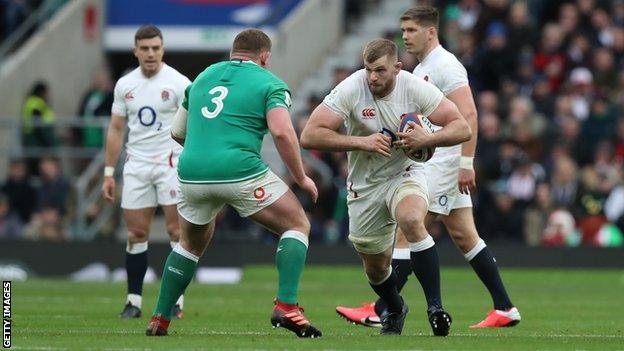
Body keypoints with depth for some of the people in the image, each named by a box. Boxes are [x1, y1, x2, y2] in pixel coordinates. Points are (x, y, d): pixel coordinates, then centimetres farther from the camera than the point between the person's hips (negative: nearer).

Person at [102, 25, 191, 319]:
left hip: (170, 162, -4)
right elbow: (116, 129, 14)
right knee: (136, 234, 3)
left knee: (176, 230, -7)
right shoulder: (125, 85, 8)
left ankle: (177, 300, -3)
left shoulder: (178, 83, -5)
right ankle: (134, 301, 8)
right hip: (136, 165, 4)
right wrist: (109, 172, 10)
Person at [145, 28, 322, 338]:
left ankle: (159, 319, 27)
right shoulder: (268, 83, 5)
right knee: (297, 225, 11)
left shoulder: (203, 77, 21)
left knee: (191, 244, 29)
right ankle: (286, 306, -6)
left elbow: (177, 133, 26)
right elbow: (282, 132, -11)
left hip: (192, 173, 5)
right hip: (241, 173, -5)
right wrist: (301, 178, 0)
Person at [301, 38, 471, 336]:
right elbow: (309, 135, -23)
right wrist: (362, 142, -30)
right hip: (365, 185, 1)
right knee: (376, 267, 10)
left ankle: (435, 307, -30)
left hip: (405, 174, -1)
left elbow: (461, 128, -11)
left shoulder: (415, 88, -16)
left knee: (412, 221, -35)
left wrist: (426, 139, -30)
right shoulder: (351, 90, -19)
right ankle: (395, 310, 45)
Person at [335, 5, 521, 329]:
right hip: (428, 163, 10)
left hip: (444, 163, -10)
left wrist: (466, 162, -25)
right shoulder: (421, 70, 19)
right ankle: (505, 309, 9)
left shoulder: (445, 65, -12)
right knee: (464, 236, 8)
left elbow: (468, 114, -20)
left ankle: (379, 311, -8)